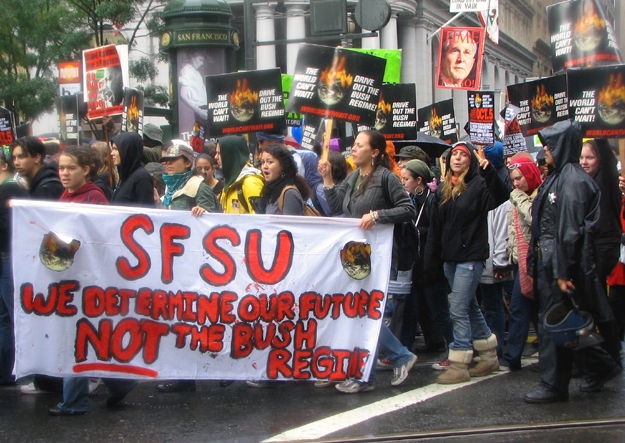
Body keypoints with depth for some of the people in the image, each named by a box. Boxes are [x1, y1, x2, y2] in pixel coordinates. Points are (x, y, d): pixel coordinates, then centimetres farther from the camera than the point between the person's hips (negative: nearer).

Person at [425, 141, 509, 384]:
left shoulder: (478, 184, -6)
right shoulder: (443, 189, 12)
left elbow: (499, 199, -27)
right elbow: (435, 228, 15)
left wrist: (489, 171, -37)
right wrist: (431, 260, 13)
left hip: (470, 256, -7)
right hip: (450, 257, 7)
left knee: (459, 309, -9)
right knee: (470, 306, 14)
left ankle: (459, 366, -2)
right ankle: (490, 357, 27)